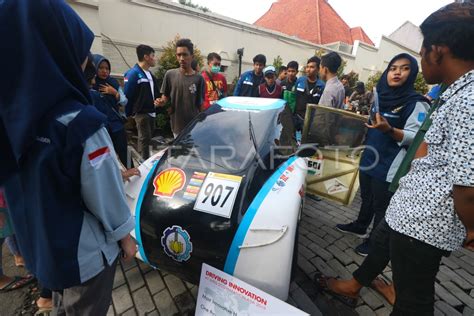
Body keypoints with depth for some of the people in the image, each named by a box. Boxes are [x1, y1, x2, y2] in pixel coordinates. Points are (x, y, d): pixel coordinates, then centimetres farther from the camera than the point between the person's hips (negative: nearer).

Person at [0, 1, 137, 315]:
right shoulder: (80, 122, -30)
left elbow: (37, 184, 2)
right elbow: (105, 197, -22)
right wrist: (125, 237, -6)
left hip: (41, 247, 6)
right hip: (84, 254, -6)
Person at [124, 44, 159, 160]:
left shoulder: (150, 74, 13)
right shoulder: (133, 73, -14)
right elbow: (127, 95, -14)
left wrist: (157, 100, 0)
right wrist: (129, 113, -11)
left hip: (151, 112, 8)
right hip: (141, 112, -8)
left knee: (147, 138, 17)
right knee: (144, 139, -6)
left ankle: (144, 161, 32)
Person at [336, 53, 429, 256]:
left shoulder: (415, 103, -13)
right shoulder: (382, 95, 10)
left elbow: (415, 138, -20)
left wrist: (389, 129, -34)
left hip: (389, 164, -7)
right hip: (369, 157, 7)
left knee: (381, 206, 6)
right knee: (366, 197, 22)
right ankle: (360, 226, 41)